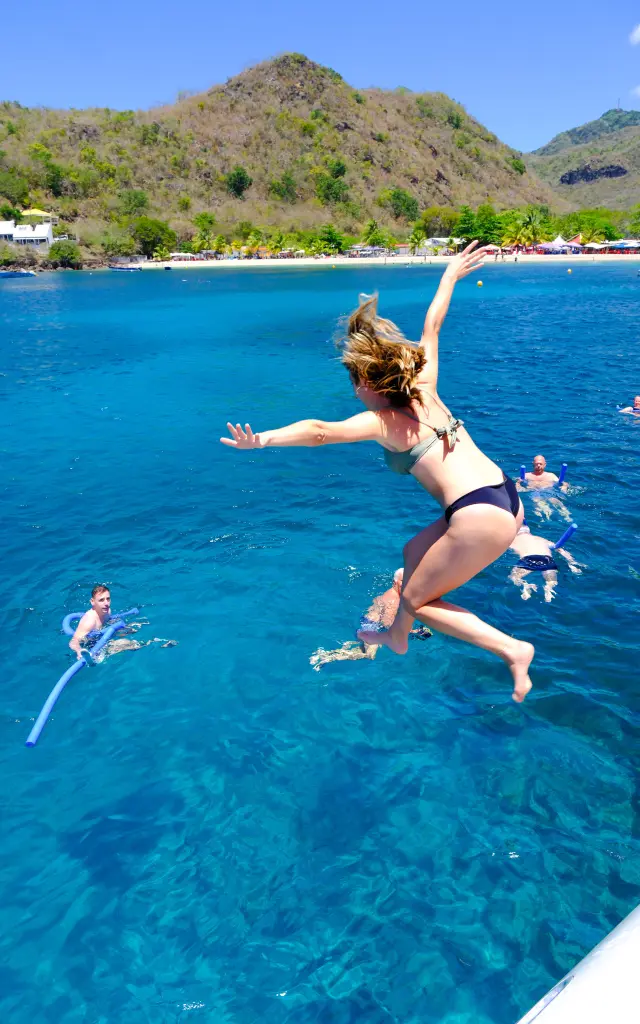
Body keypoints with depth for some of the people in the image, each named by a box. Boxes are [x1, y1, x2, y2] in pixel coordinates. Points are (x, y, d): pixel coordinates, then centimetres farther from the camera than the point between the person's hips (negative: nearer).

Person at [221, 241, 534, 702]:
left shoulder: (382, 421, -7)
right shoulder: (424, 390, 12)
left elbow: (319, 431, -25)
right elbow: (432, 325, 25)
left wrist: (262, 439, -37)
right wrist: (451, 274, 37)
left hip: (481, 517, -9)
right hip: (507, 498, 9)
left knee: (418, 599, 9)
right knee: (415, 552, 28)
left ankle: (513, 651, 3)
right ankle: (397, 636, 45)